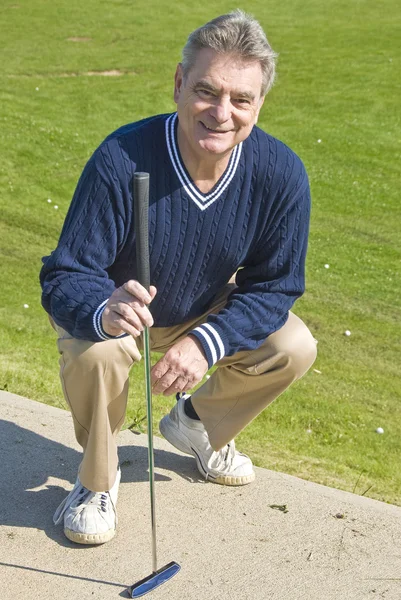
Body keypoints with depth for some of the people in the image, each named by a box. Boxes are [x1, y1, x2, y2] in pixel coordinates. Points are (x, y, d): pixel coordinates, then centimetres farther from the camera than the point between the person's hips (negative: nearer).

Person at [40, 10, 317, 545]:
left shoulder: (280, 173, -23)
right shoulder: (121, 160, -34)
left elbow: (275, 284, -14)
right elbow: (64, 276, -31)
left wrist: (206, 342, -29)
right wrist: (104, 312, -55)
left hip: (204, 315, 4)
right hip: (112, 311, -3)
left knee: (295, 348, -14)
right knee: (96, 354, -35)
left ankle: (198, 424, 17)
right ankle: (97, 480, -1)